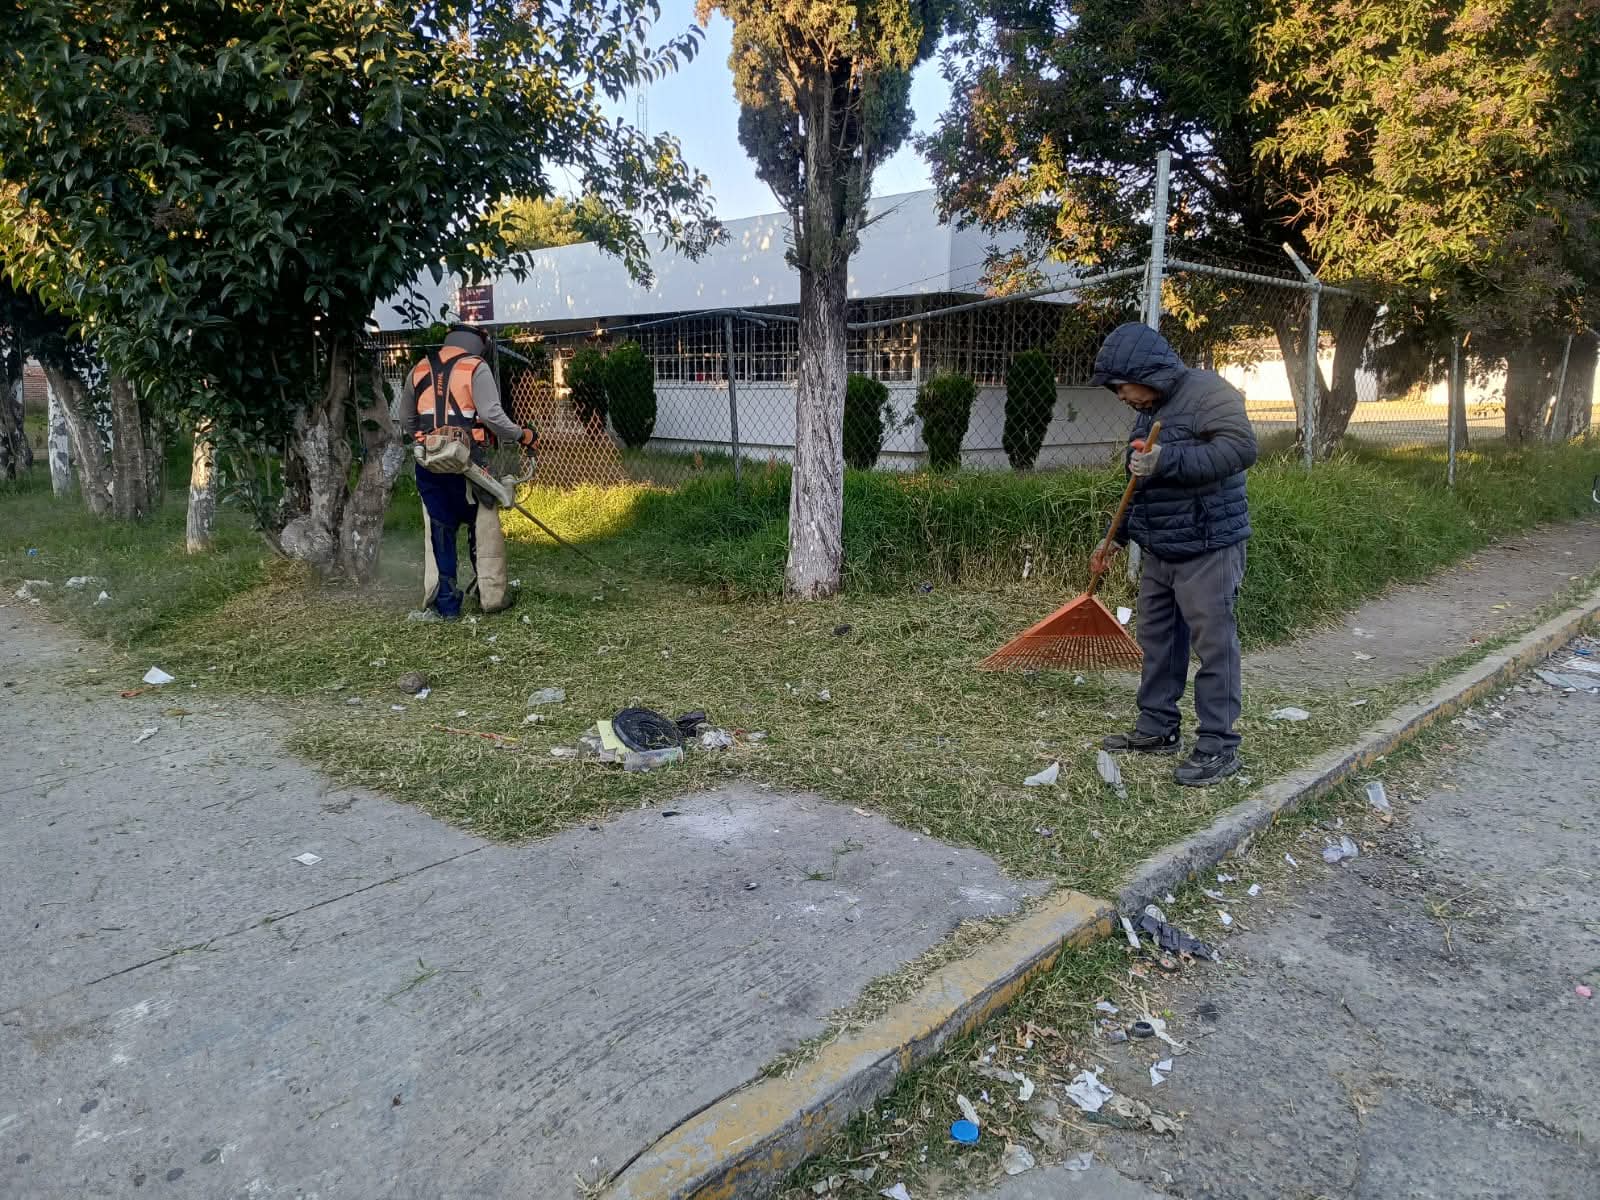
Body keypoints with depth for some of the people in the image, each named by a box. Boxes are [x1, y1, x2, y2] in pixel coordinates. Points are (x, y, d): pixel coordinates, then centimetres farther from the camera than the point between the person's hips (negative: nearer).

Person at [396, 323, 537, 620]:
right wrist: (521, 435, 0)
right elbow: (491, 414, -12)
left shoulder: (419, 370, 14)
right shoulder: (476, 367, -1)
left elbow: (405, 420, 18)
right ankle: (492, 596, 11)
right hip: (467, 461, -4)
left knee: (438, 533, 10)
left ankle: (444, 603, 11)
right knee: (484, 530, 8)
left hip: (428, 463, 4)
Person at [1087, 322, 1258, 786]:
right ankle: (1158, 728, 25)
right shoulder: (1150, 411, 15)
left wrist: (1167, 460, -30)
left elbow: (1241, 447, -26)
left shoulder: (1206, 391, -12)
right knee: (1156, 640, 14)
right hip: (1160, 551, 9)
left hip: (1207, 550, -9)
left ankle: (1219, 746, 3)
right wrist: (1118, 536, 20)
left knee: (1214, 645, -4)